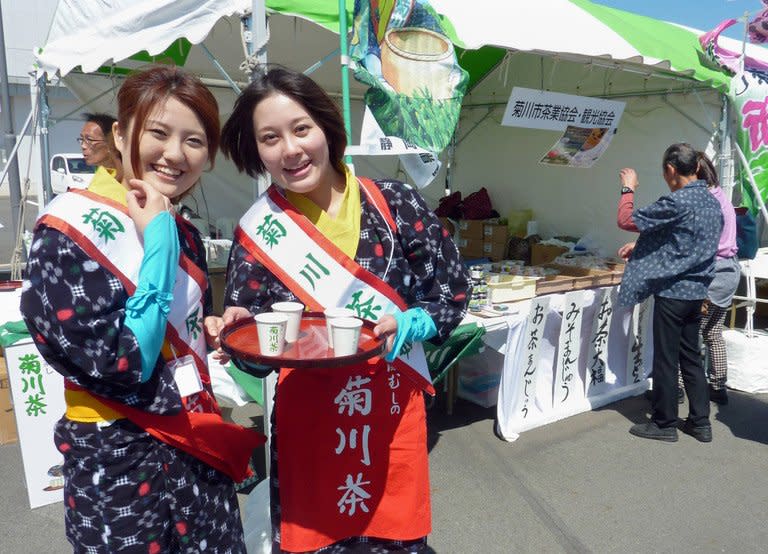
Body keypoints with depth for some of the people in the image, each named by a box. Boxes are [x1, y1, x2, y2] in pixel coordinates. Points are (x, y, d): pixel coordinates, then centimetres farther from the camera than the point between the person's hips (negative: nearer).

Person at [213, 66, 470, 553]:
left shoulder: (395, 204, -7)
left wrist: (405, 326, -19)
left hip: (392, 410, 0)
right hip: (305, 420, 1)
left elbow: (453, 291, -2)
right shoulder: (256, 232, -3)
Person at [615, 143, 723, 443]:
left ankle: (664, 424, 15)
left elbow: (626, 220, -16)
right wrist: (640, 247, 18)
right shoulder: (711, 201, 9)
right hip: (696, 291, 8)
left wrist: (628, 188, 0)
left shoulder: (677, 202, -20)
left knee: (666, 360, 3)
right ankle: (700, 422, 24)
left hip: (673, 292, -8)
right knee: (691, 357, 16)